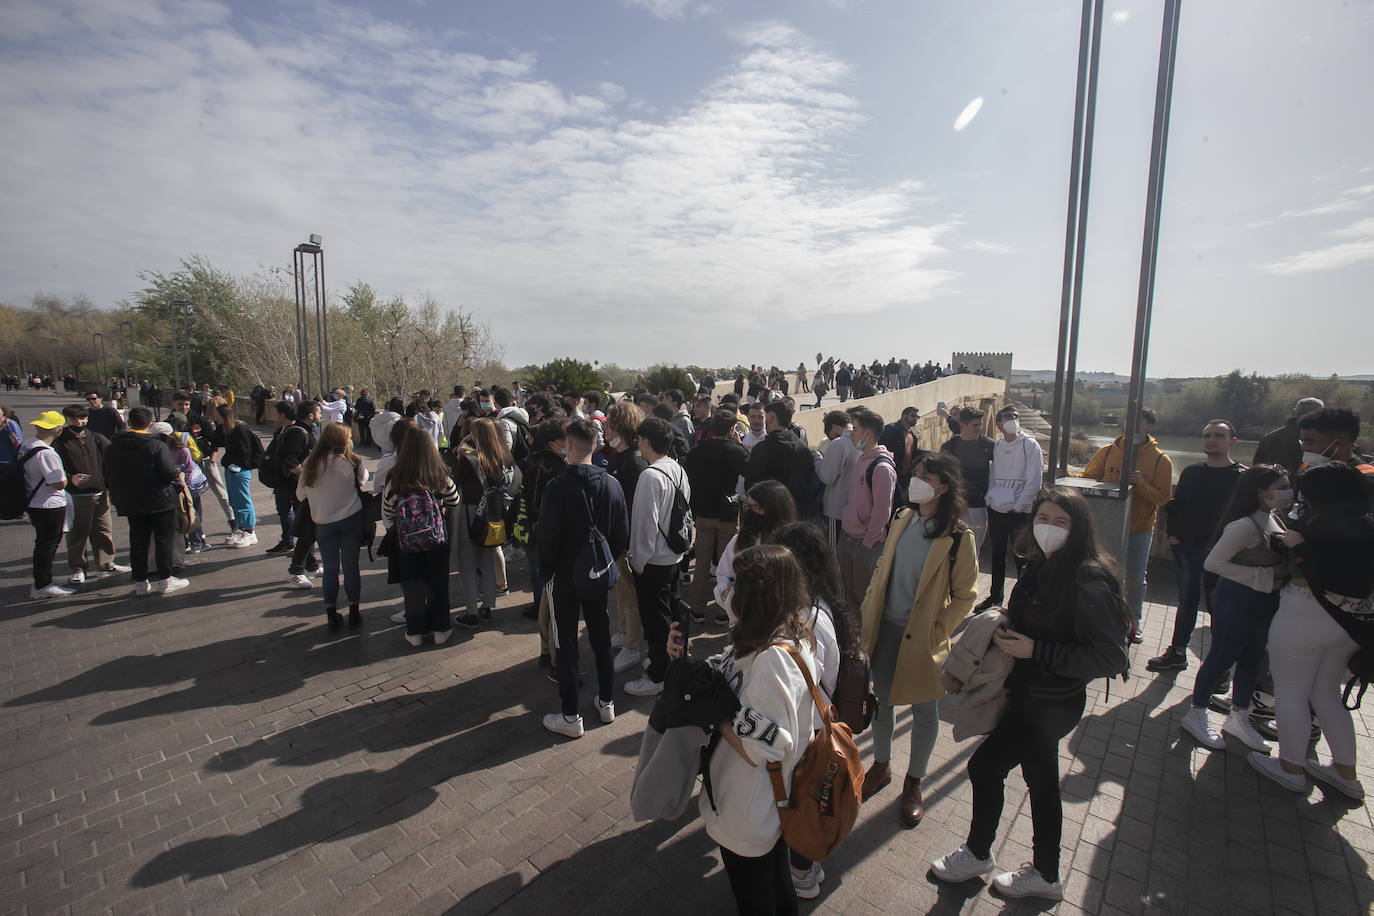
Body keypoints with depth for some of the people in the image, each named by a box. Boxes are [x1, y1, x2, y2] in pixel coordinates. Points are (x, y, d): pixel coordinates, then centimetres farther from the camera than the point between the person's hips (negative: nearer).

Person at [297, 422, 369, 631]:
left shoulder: (309, 465, -2)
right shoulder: (350, 462, -13)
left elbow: (300, 494, 7)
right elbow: (363, 478, 5)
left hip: (323, 524, 2)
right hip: (351, 520, -2)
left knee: (330, 569, 12)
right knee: (351, 567, 9)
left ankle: (331, 614, 16)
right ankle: (354, 611, 16)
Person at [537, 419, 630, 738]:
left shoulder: (558, 486, -20)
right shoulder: (612, 485, -5)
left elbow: (548, 536, -15)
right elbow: (622, 535, 1)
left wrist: (545, 570, 0)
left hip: (564, 577, -4)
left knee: (567, 643, 6)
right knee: (601, 636, 18)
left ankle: (571, 717, 14)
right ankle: (606, 702, 30)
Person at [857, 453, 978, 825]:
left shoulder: (958, 536, -16)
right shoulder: (902, 518, 0)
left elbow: (965, 596, -10)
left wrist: (937, 634, -14)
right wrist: (866, 611, 5)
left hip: (923, 637, -5)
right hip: (885, 628, 5)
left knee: (924, 711, 14)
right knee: (882, 699, 19)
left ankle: (913, 783, 35)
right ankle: (881, 766, 42)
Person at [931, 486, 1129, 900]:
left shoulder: (1089, 584, -25)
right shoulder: (1040, 565, 0)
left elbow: (1111, 658, -24)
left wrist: (1035, 651, -25)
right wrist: (1007, 634, -1)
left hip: (1052, 705, -8)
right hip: (1029, 695, 8)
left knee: (984, 766, 4)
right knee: (1041, 782, 22)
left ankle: (976, 854, 30)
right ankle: (1045, 875, 44)